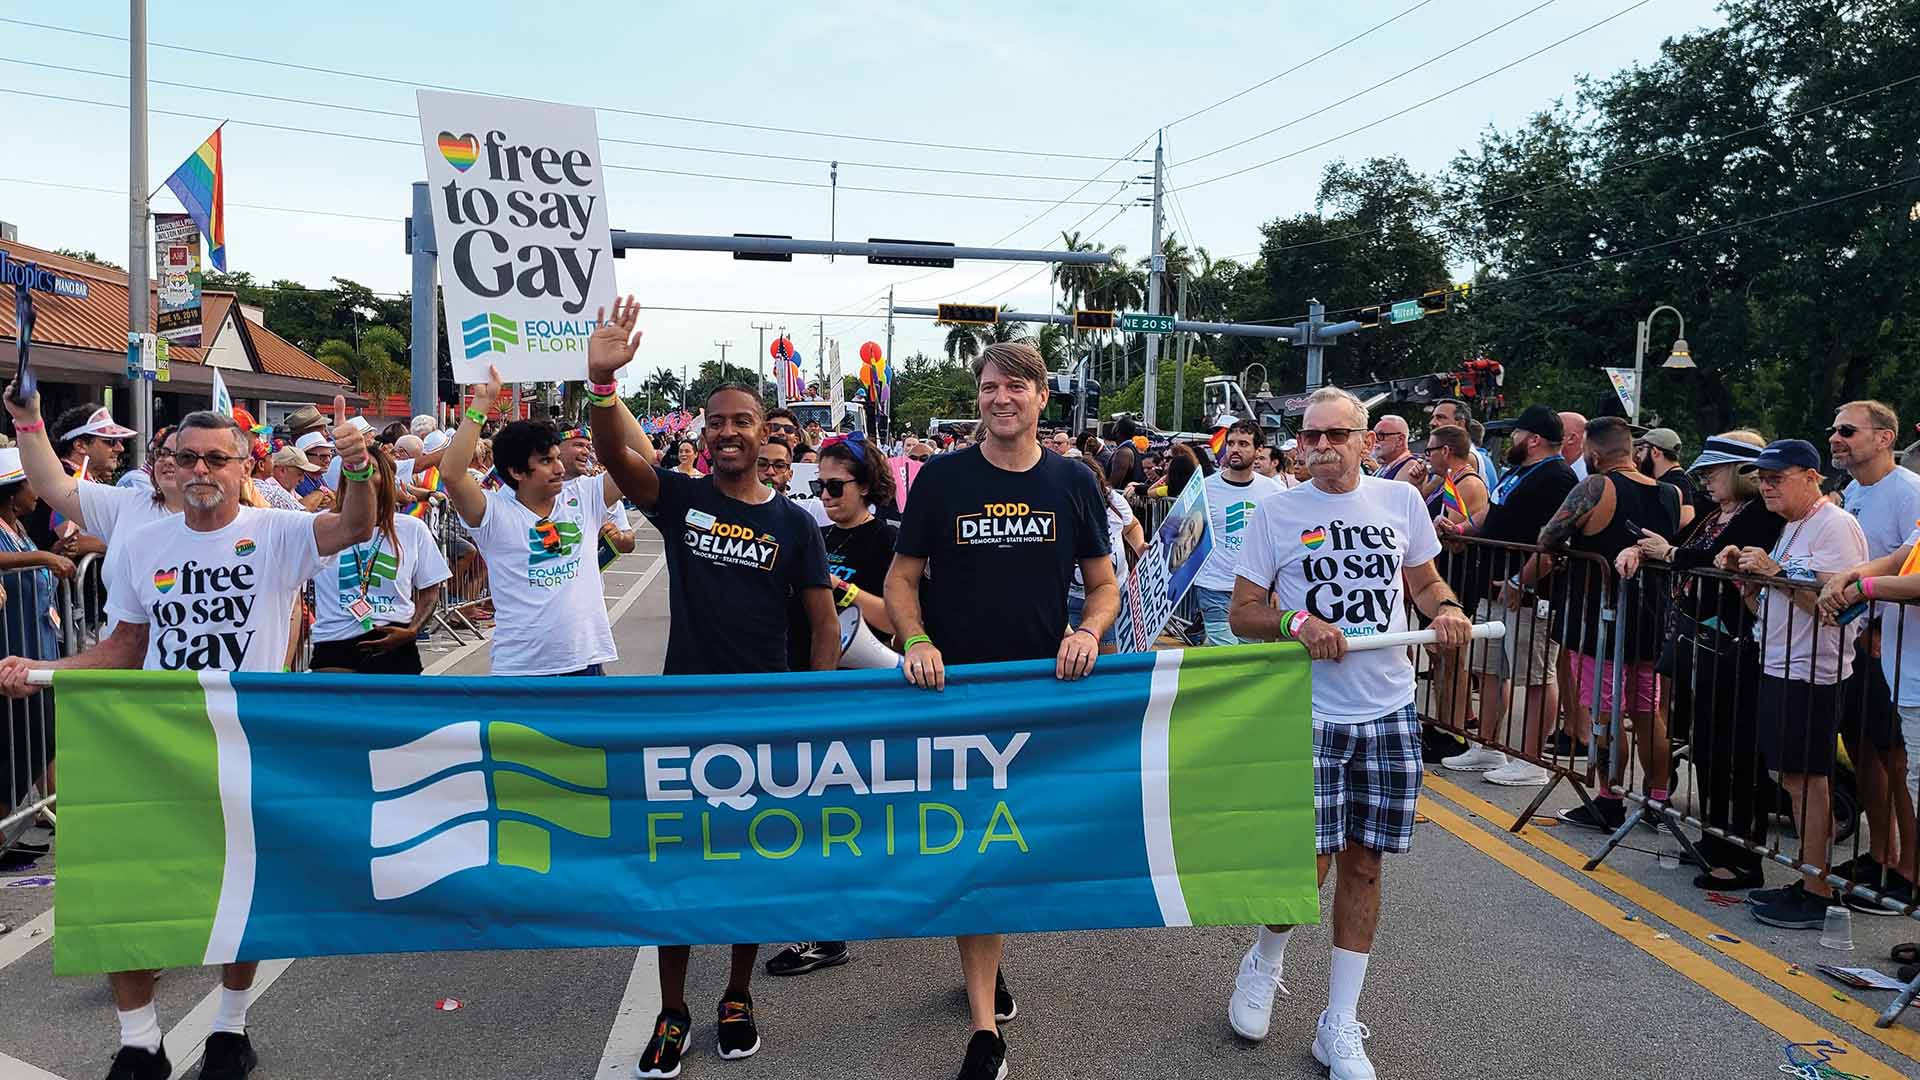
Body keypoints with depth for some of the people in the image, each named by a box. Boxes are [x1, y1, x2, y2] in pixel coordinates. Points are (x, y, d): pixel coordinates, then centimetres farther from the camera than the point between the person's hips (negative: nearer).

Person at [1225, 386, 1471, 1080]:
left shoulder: (1401, 501, 4)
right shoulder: (1276, 513, -3)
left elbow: (1424, 581, 17)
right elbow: (1242, 612, -1)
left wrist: (1447, 609, -5)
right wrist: (1296, 622, -20)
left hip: (1389, 712, 3)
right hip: (1309, 713, -3)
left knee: (1362, 863, 8)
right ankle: (1265, 963, 29)